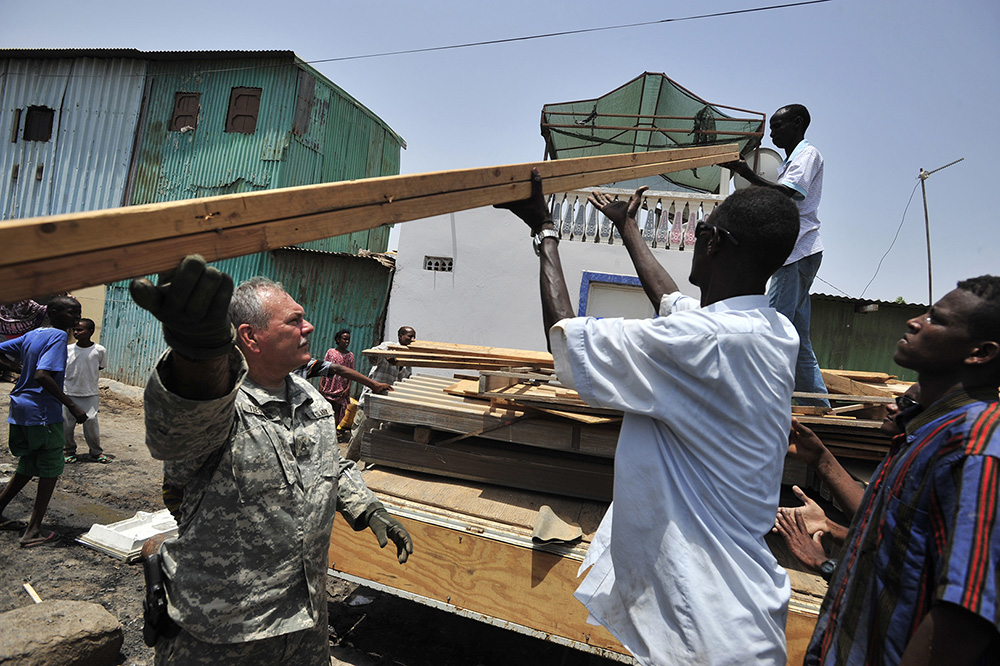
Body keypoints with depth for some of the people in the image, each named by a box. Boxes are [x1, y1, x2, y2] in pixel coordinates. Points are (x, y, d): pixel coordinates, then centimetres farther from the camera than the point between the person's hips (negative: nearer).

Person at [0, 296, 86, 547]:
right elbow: (42, 375, -26)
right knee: (51, 470, 3)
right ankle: (34, 531, 7)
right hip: (43, 413, -8)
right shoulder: (58, 336, -15)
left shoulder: (31, 335, 11)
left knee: (28, 466, 22)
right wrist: (72, 406, -24)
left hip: (20, 410, 8)